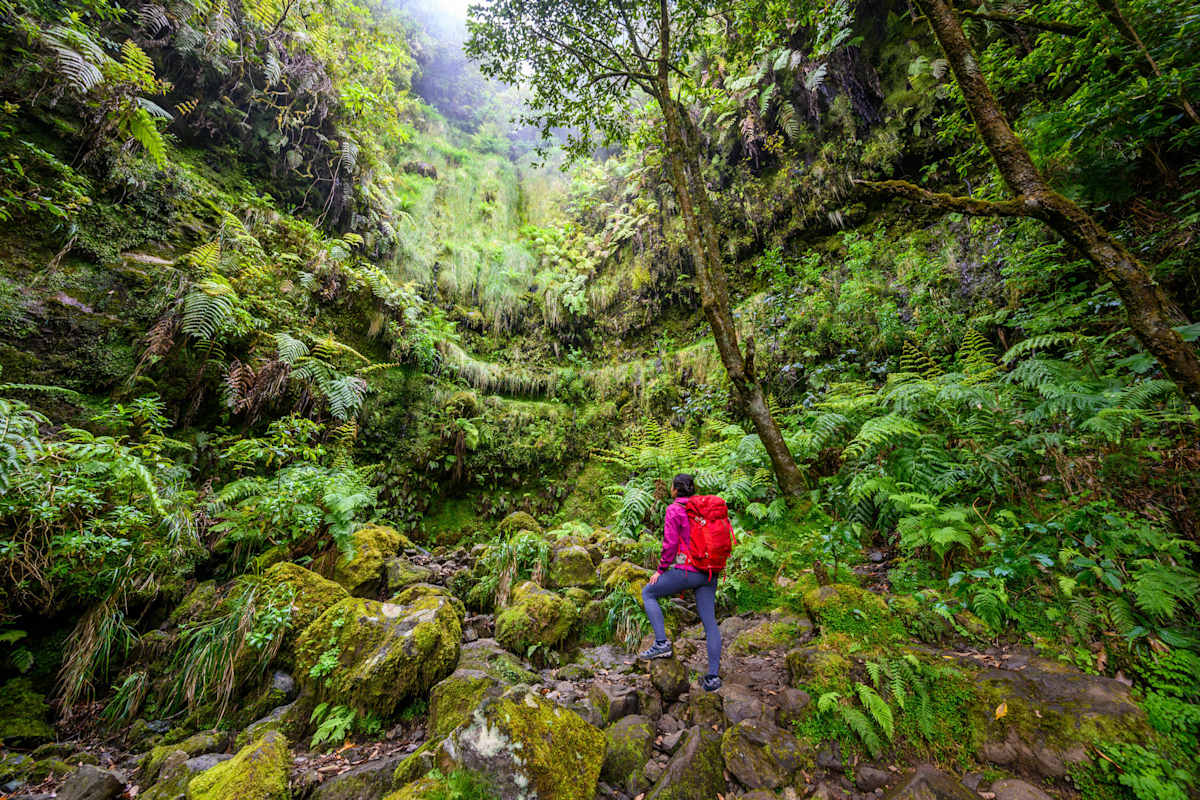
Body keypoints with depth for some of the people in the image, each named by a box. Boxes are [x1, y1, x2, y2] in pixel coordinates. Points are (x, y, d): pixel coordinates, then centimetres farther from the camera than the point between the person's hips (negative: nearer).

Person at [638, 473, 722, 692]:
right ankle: (713, 677, 15)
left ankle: (661, 643, 6)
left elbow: (670, 544, -13)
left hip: (687, 571, -7)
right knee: (710, 622, 13)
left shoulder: (674, 509, -9)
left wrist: (660, 570, -1)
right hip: (709, 573, 7)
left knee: (648, 593, 13)